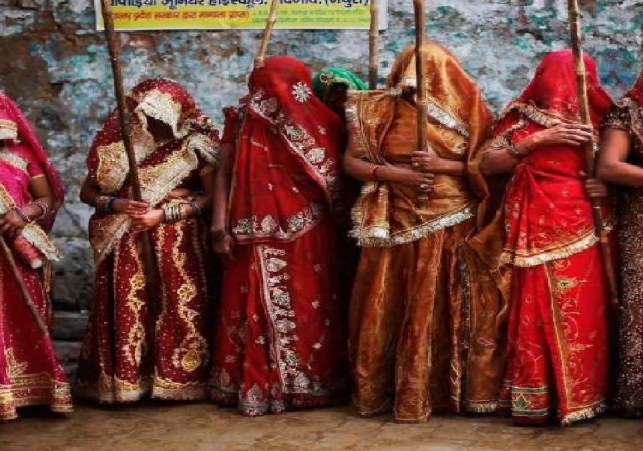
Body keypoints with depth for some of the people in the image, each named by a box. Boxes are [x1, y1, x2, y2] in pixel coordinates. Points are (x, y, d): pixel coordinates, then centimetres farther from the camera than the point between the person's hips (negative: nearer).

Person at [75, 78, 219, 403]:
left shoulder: (192, 145, -1)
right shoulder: (117, 141, 6)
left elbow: (211, 194, -9)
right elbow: (87, 191, 9)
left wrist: (164, 213, -17)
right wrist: (116, 204, -12)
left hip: (178, 243, -2)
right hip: (125, 244, 2)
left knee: (180, 306, -3)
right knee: (126, 310, 0)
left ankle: (179, 377, 5)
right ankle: (124, 379, 6)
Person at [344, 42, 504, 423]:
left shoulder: (466, 110, 2)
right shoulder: (380, 110, 4)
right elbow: (351, 162, 2)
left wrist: (444, 166, -15)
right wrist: (394, 174, -12)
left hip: (452, 225, -1)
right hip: (398, 226, 1)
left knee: (444, 308, 2)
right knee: (388, 308, 2)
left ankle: (448, 388, 10)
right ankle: (380, 391, 11)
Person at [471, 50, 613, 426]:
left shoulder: (594, 120, 9)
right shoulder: (523, 117, 3)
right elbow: (485, 165, -6)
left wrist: (607, 186, -3)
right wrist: (535, 141, -15)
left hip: (579, 231, 2)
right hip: (536, 232, -2)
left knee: (580, 314, -2)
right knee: (534, 313, -3)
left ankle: (577, 394, 9)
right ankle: (533, 399, 6)